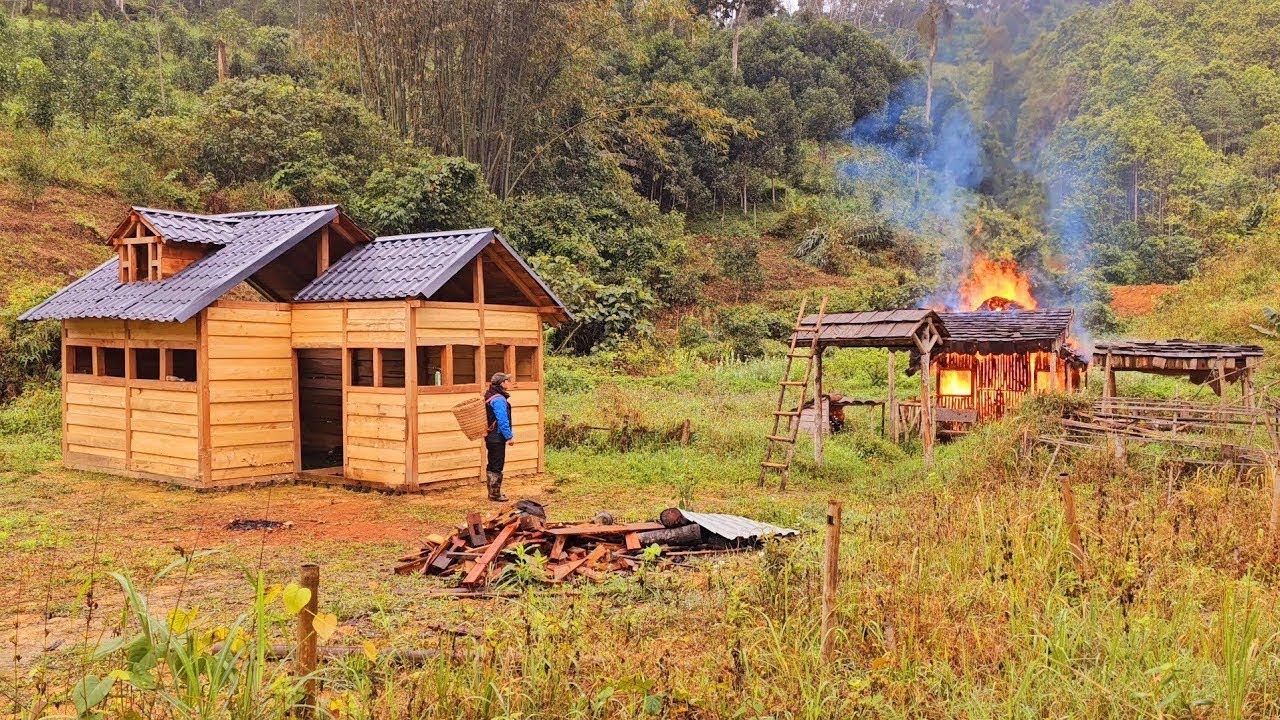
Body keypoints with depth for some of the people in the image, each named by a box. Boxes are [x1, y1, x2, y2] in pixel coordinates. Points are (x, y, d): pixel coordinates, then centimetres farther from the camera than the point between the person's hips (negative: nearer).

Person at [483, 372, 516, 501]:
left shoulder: (490, 396, 12)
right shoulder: (499, 399, -20)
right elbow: (502, 421, -23)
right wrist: (510, 436, -18)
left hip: (491, 437, 10)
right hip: (498, 437, -10)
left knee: (492, 466, 16)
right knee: (497, 466, -2)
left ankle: (493, 492, 25)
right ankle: (495, 494, 3)